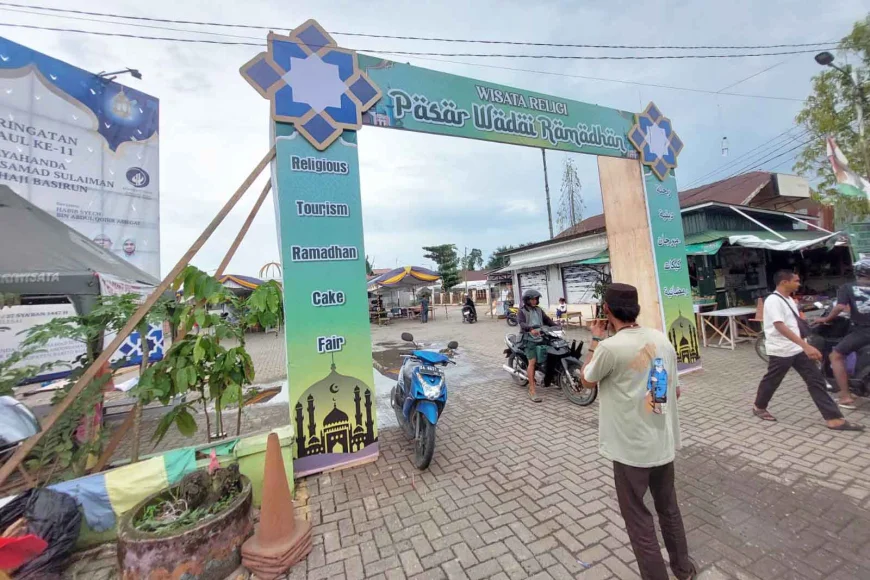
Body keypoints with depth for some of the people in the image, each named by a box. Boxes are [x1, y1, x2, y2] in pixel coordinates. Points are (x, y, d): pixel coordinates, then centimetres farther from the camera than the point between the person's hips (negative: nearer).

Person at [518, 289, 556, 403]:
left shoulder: (539, 310, 18)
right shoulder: (522, 311, -2)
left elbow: (547, 320, 15)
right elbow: (521, 323, -19)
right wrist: (531, 329, -38)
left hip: (541, 338, 6)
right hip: (530, 339, -6)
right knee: (532, 362, -14)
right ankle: (532, 390, -13)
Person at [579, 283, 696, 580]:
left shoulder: (610, 347, -25)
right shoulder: (662, 338, -4)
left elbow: (587, 381, -6)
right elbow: (673, 388, 8)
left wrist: (596, 340, -2)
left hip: (631, 449, -7)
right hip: (664, 443, 7)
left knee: (638, 519, 13)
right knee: (669, 508, 28)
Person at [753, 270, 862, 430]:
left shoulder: (788, 299, 11)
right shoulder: (773, 300, -20)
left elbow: (794, 325, 20)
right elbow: (780, 326, -29)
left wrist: (804, 346, 22)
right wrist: (806, 345, -33)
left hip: (798, 349, 9)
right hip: (781, 351, -8)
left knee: (816, 381, 7)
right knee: (771, 381, 7)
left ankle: (834, 418, 13)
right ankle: (759, 407, 25)